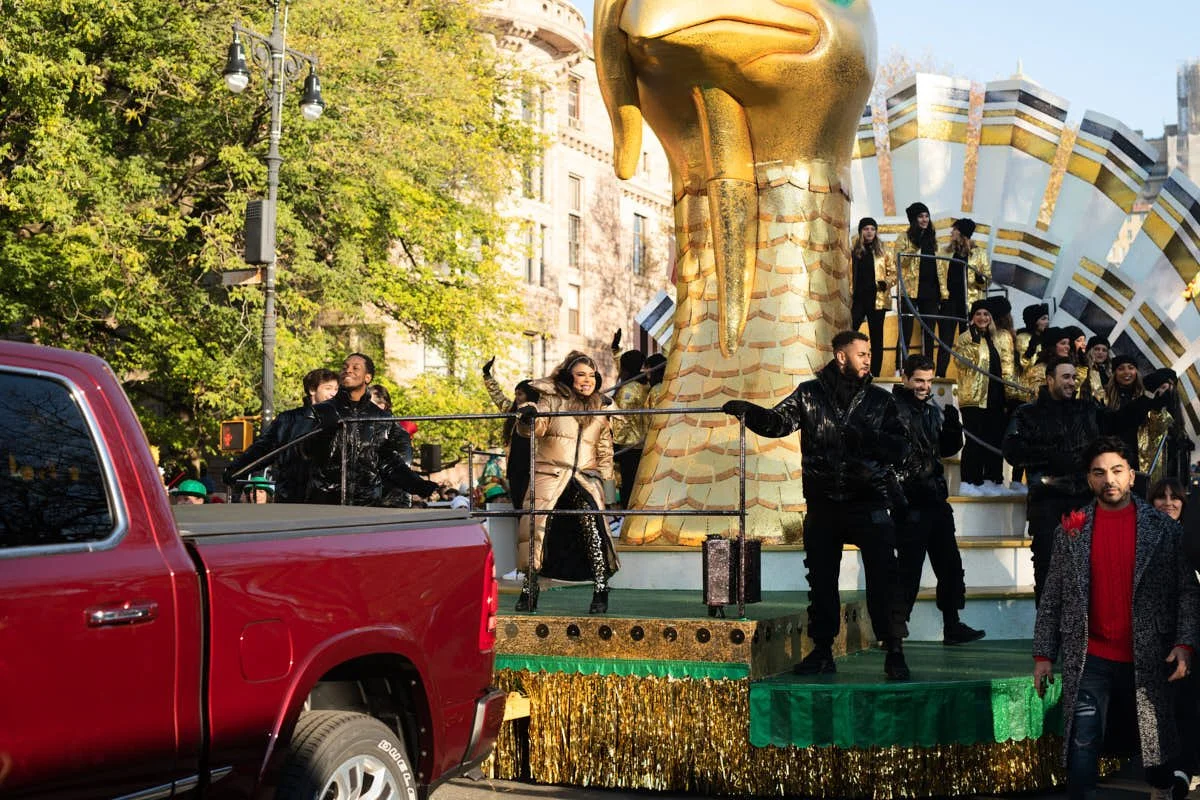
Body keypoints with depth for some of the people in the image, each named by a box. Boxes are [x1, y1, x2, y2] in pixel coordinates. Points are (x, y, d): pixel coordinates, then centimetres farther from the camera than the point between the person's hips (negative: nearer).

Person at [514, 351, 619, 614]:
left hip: (585, 479, 2)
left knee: (593, 528, -20)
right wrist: (528, 416, -32)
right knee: (537, 531, -7)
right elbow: (535, 428, -10)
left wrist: (603, 476, 11)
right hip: (550, 475, -2)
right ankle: (529, 591, 7)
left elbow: (605, 449, 24)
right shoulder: (552, 400, 5)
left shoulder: (600, 409, 17)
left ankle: (600, 593, -16)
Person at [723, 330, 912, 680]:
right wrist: (747, 411, -22)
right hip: (823, 503, 1)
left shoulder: (879, 400, 7)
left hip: (869, 503, -1)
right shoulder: (809, 395, 6)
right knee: (821, 579, 8)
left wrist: (866, 438, -15)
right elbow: (778, 422, -4)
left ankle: (894, 652, -1)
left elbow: (900, 448, 2)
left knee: (883, 577, -7)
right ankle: (822, 651, 18)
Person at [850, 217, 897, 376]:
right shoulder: (853, 250, 7)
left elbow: (894, 272, 9)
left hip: (877, 299, 0)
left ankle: (875, 374, 9)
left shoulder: (883, 252, 8)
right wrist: (847, 294, -1)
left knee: (876, 338, 5)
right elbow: (846, 273, 10)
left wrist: (887, 282, -10)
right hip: (857, 299, 0)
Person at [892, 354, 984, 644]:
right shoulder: (893, 410, -12)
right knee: (909, 569, -5)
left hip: (936, 500, 8)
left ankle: (953, 626, 25)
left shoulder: (933, 410, 13)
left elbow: (948, 449, 18)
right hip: (910, 503, -8)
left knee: (950, 565, 14)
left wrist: (953, 425, 0)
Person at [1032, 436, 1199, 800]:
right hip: (1089, 661, 0)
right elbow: (1052, 597, 5)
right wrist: (1043, 653, 1)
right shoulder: (1070, 531, 4)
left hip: (1149, 660, 0)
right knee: (1083, 742, -6)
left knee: (1156, 740, 12)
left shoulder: (1162, 527, 1)